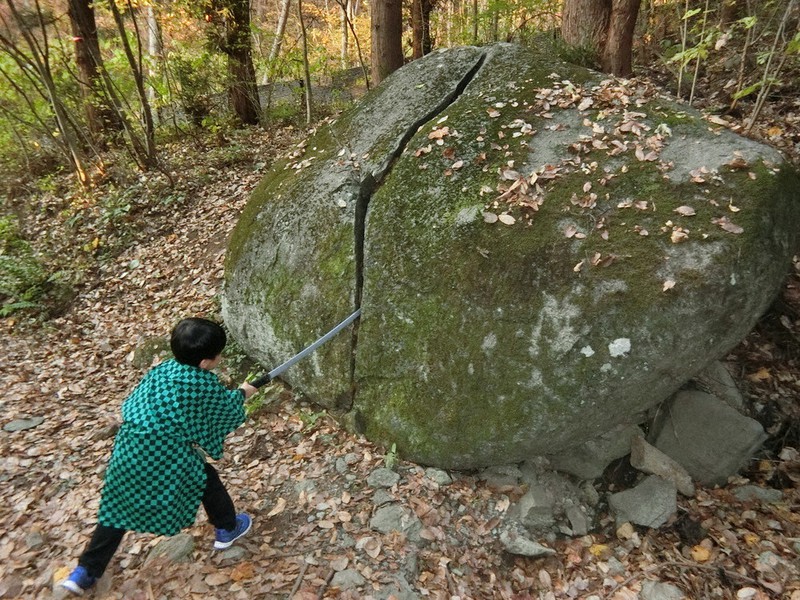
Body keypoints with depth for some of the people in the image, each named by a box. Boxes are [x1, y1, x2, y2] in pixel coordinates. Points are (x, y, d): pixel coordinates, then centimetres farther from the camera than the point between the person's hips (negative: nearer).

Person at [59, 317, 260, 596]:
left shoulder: (161, 370, 7)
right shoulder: (206, 384, -11)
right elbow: (229, 406, 7)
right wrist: (242, 393, 30)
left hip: (129, 449, 6)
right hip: (169, 457, -6)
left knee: (119, 508, 21)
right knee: (206, 479, 20)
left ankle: (85, 572, 30)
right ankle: (228, 529, 38)